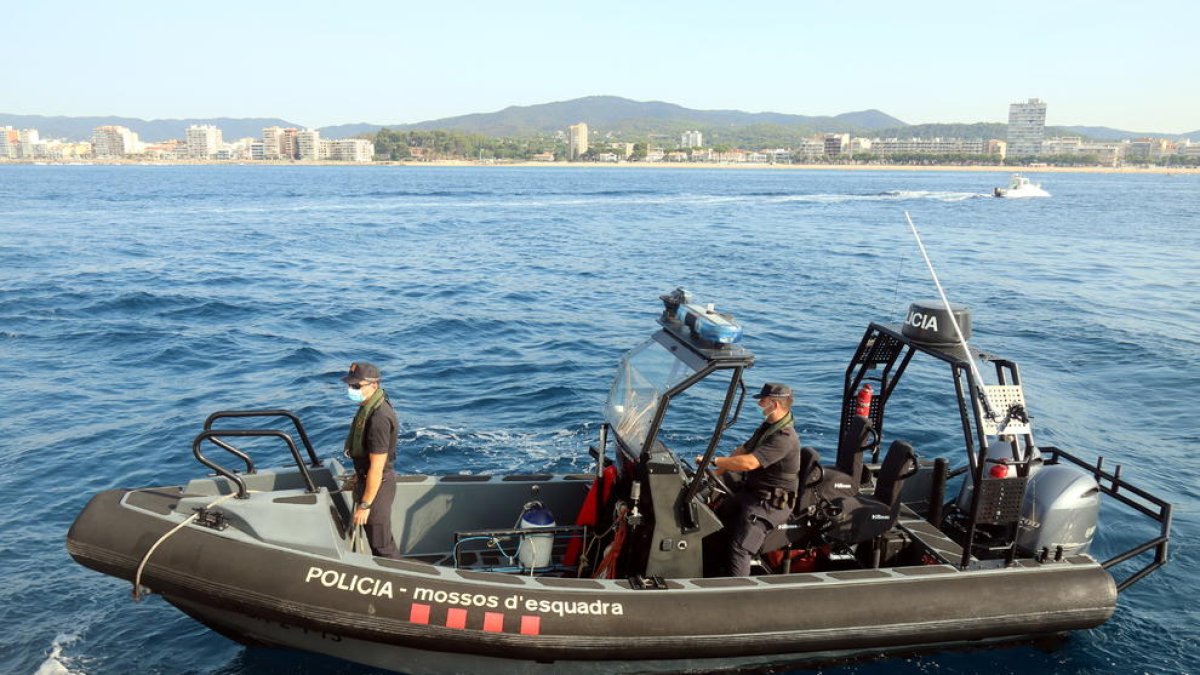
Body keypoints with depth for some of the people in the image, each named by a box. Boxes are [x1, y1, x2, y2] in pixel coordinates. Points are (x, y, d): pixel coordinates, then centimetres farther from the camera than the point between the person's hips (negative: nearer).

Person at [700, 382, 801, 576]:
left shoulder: (784, 438, -25)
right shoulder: (767, 427, 10)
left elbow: (749, 463, -33)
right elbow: (742, 450, 17)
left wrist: (713, 460, -25)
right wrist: (717, 472, 6)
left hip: (770, 504, -10)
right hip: (750, 492, 10)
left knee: (740, 547, -20)